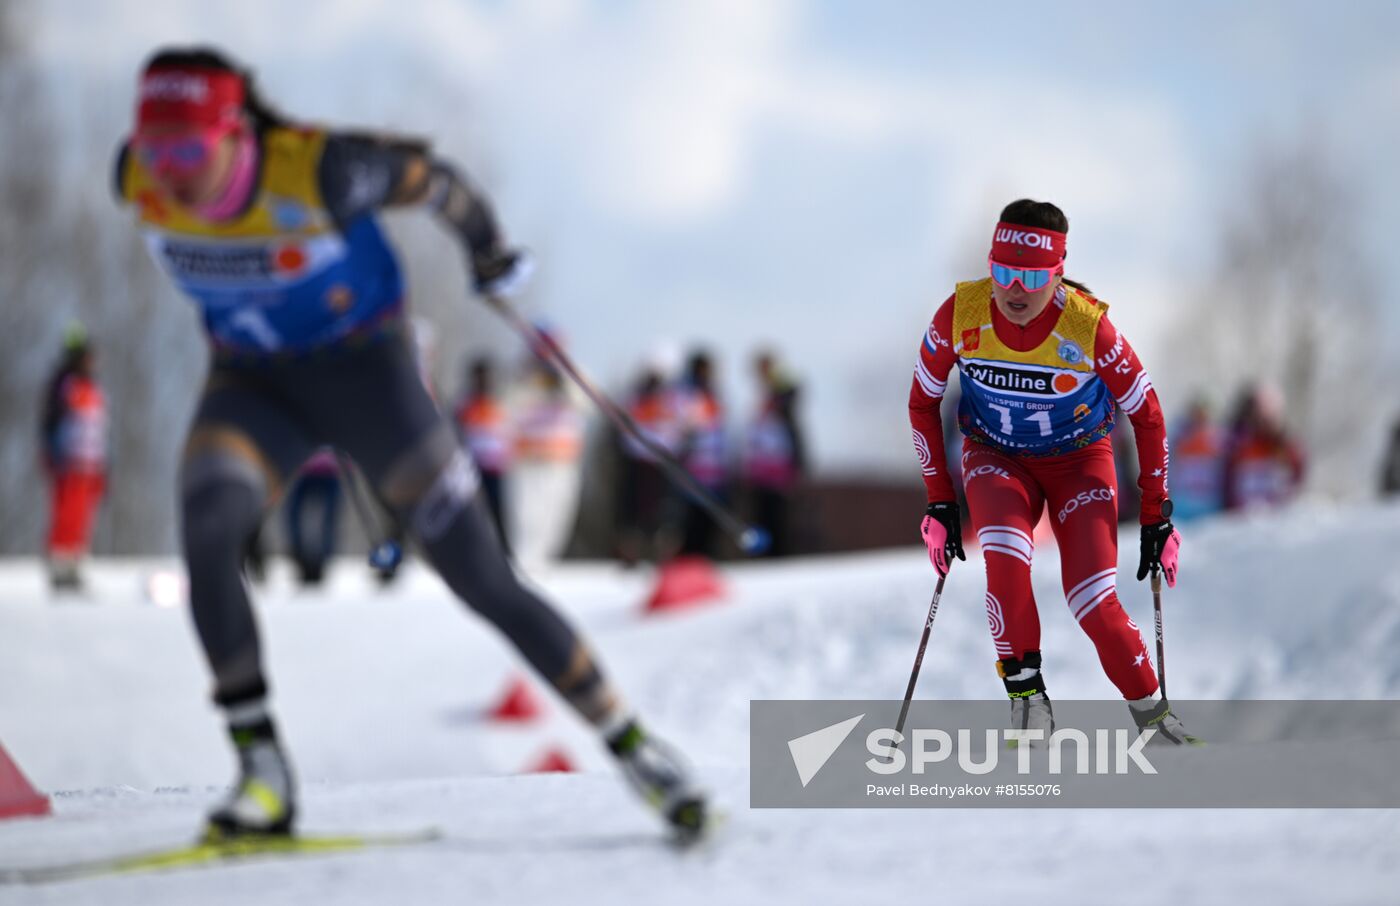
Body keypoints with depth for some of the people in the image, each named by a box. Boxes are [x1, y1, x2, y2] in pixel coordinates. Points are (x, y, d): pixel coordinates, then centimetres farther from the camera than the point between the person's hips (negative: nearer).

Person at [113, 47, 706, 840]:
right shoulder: (139, 182, -17)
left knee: (484, 580, -4)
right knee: (207, 530, -27)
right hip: (256, 384, 3)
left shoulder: (316, 171, -31)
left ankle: (633, 744, 12)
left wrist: (488, 250, 7)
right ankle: (263, 771, -20)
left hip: (367, 370, -3)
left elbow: (430, 178, -13)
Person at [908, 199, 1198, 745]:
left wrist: (1156, 517, -9)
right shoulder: (960, 316, -22)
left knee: (1092, 603, -15)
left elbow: (1146, 415, -11)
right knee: (1005, 557, -29)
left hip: (1080, 459, -1)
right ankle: (1026, 698, -14)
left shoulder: (1088, 327, -26)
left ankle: (1151, 714, 7)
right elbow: (923, 403, -4)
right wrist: (940, 504, -5)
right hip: (995, 457, 1)